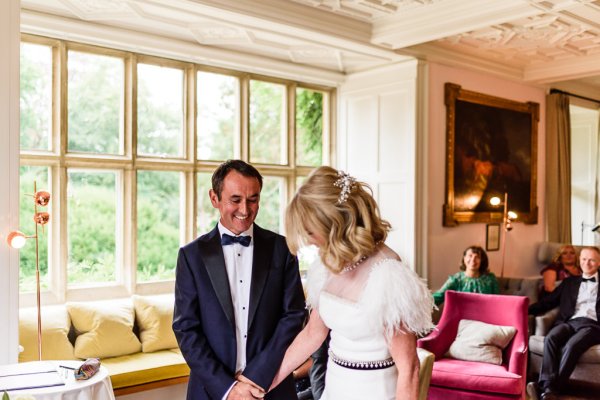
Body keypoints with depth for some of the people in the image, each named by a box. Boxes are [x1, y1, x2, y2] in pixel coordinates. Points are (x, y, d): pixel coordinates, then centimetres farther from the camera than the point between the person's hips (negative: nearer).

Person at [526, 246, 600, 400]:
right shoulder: (570, 282, 28)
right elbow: (549, 301, 20)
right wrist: (526, 309, 5)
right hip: (569, 322, 3)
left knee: (571, 345, -35)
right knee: (551, 338, -32)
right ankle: (547, 387, -43)